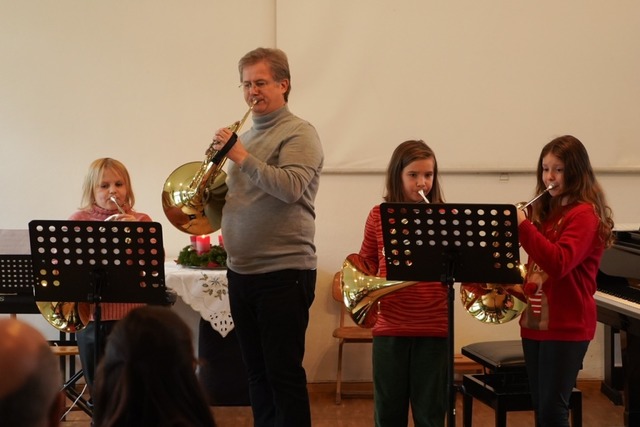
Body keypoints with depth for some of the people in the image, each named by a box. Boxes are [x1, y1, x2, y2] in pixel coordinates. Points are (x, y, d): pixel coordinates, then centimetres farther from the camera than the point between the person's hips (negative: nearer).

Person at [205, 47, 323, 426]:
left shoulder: (299, 134, -7)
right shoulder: (246, 136, 15)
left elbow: (290, 188, -22)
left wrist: (242, 157, -22)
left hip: (284, 271, -7)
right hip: (241, 271, 7)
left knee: (284, 373, -3)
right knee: (257, 372, 13)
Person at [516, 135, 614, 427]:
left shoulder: (584, 213, -11)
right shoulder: (544, 211, 14)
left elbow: (559, 263, -26)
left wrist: (522, 225, -28)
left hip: (566, 325, -8)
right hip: (535, 320, 8)